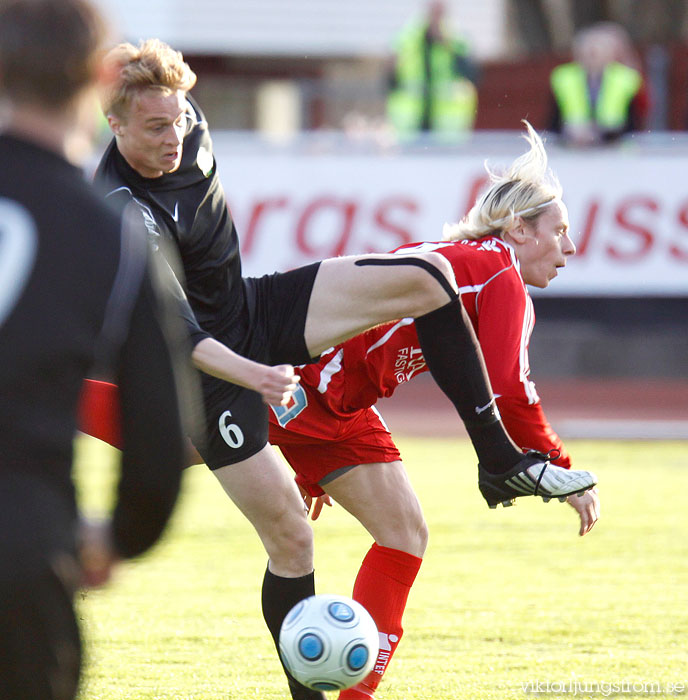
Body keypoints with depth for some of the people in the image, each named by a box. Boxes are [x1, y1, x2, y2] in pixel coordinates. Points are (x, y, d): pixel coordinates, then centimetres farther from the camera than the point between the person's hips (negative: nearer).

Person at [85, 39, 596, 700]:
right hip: (208, 368, -7)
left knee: (425, 278, -8)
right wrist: (250, 375, -51)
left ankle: (500, 460, 0)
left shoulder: (187, 127, -8)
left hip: (256, 309, 7)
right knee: (290, 539, -10)